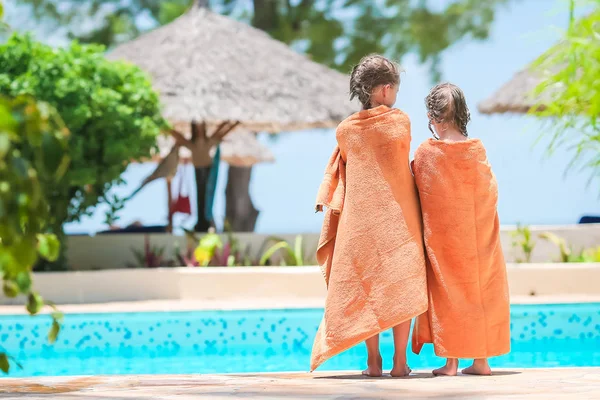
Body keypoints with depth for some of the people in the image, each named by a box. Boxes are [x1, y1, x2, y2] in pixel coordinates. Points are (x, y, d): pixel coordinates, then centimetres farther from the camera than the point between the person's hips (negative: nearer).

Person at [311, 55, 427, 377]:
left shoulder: (345, 130, 1)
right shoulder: (400, 121, -6)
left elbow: (338, 175, 10)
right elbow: (401, 162, 6)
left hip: (359, 218, 2)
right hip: (398, 217, -2)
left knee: (364, 287, 7)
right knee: (401, 286, 4)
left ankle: (373, 361, 4)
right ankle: (400, 361, 1)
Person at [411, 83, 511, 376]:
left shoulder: (425, 153, -10)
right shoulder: (476, 150, -5)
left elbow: (418, 194, -3)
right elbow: (491, 192, 1)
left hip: (441, 235, -1)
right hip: (477, 234, 2)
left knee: (446, 290, 5)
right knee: (479, 288, 9)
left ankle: (451, 361, 2)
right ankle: (481, 360, 10)